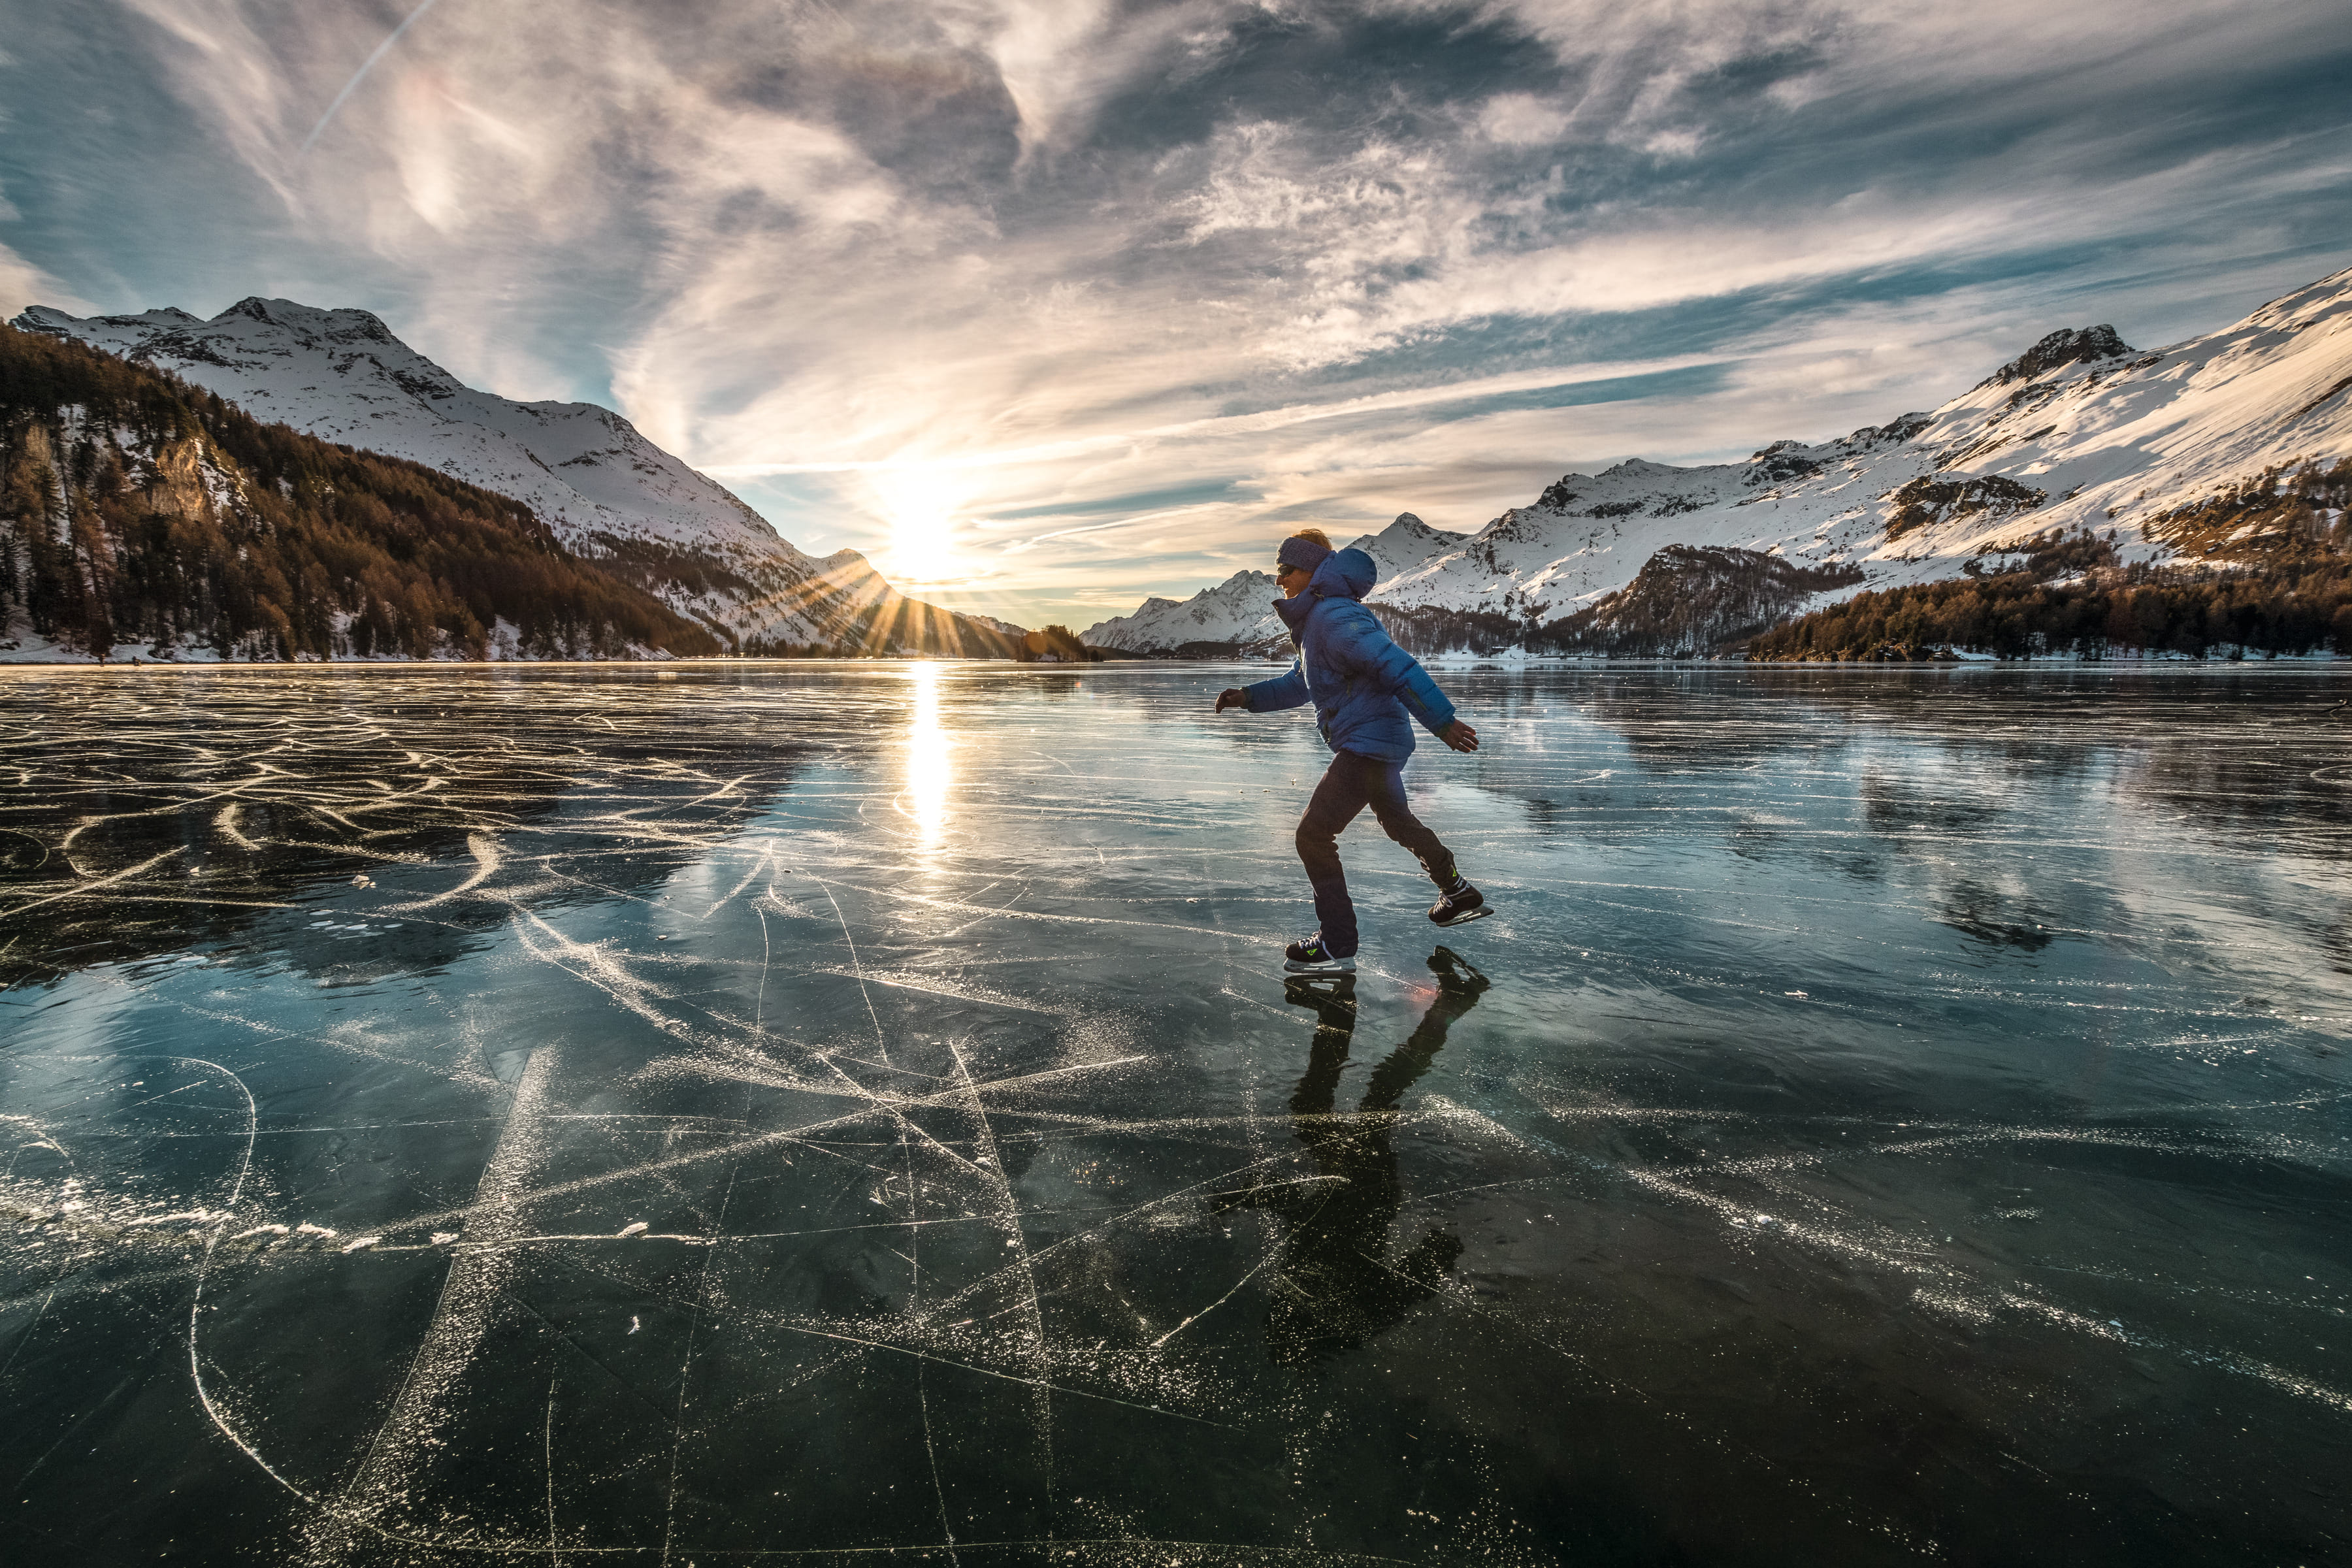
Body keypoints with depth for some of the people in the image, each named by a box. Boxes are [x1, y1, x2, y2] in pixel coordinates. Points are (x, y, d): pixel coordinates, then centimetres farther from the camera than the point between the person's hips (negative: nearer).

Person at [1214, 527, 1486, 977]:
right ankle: (1461, 896, 48)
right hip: (1377, 743, 11)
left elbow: (1397, 666, -29)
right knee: (1399, 822, 29)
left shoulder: (1336, 616, -21)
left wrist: (1442, 722, -31)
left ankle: (1336, 946, -3)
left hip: (1366, 743, -11)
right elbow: (1300, 683, 23)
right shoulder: (1315, 620, 13)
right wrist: (1250, 696, 10)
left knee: (1314, 835, -10)